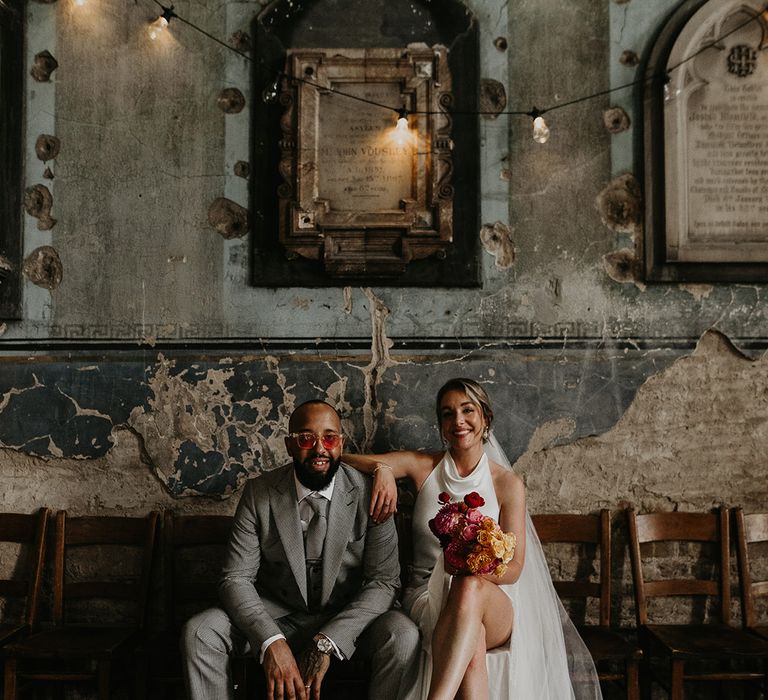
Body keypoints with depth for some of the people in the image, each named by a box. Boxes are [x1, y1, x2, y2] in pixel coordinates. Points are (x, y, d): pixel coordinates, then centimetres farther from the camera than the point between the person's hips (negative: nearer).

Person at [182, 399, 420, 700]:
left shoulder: (369, 494, -12)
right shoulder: (259, 493, -9)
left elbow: (384, 581, -14)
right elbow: (236, 578, -11)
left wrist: (326, 643, -26)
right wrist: (271, 642, -29)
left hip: (346, 616, -1)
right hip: (276, 615, 1)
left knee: (404, 636, -29)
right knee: (198, 633, -21)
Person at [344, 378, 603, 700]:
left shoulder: (508, 483, 1)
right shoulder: (422, 466, 5)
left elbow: (513, 568, -2)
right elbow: (342, 461, 4)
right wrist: (381, 468, -18)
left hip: (492, 601, 0)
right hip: (427, 593, 1)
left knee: (469, 588, -39)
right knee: (471, 648, -36)